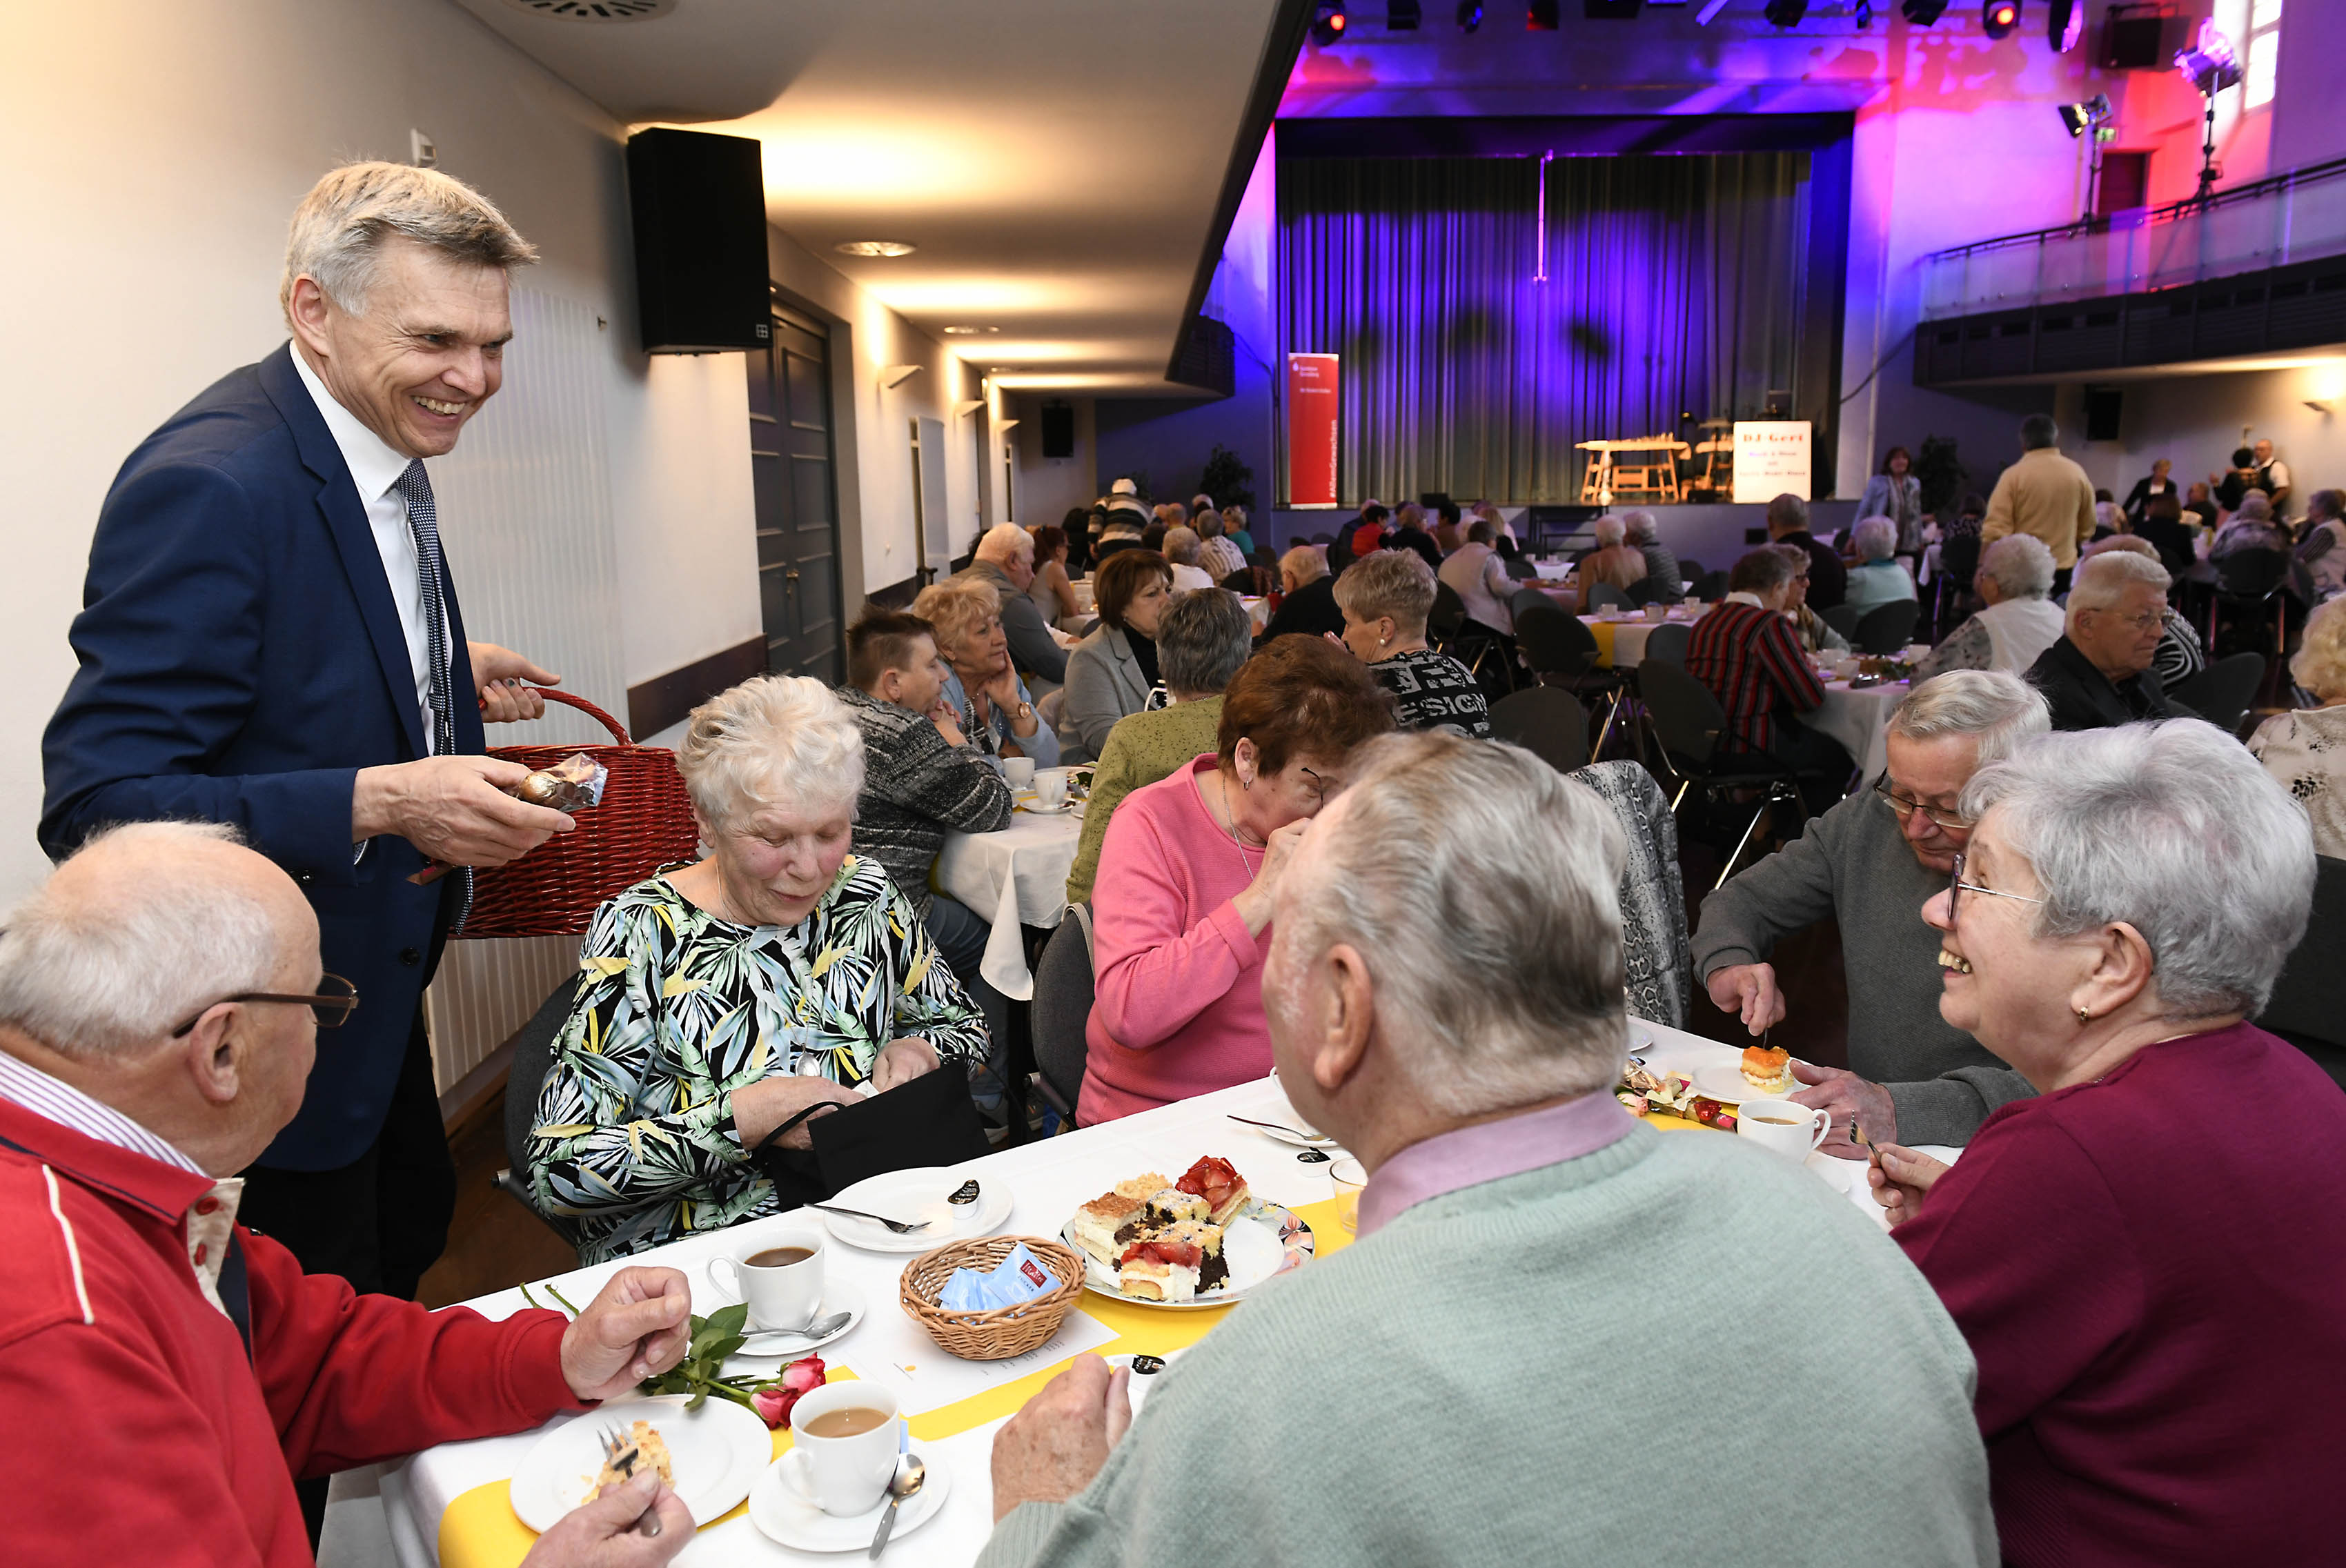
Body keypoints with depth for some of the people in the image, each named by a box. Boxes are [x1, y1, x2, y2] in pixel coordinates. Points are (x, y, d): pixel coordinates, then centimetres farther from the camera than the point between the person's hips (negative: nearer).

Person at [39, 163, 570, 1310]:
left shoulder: (379, 451, 3)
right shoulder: (211, 485, -27)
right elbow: (96, 805, -28)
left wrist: (442, 682, 7)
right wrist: (379, 802, -35)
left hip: (383, 995, 9)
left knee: (410, 1240, 26)